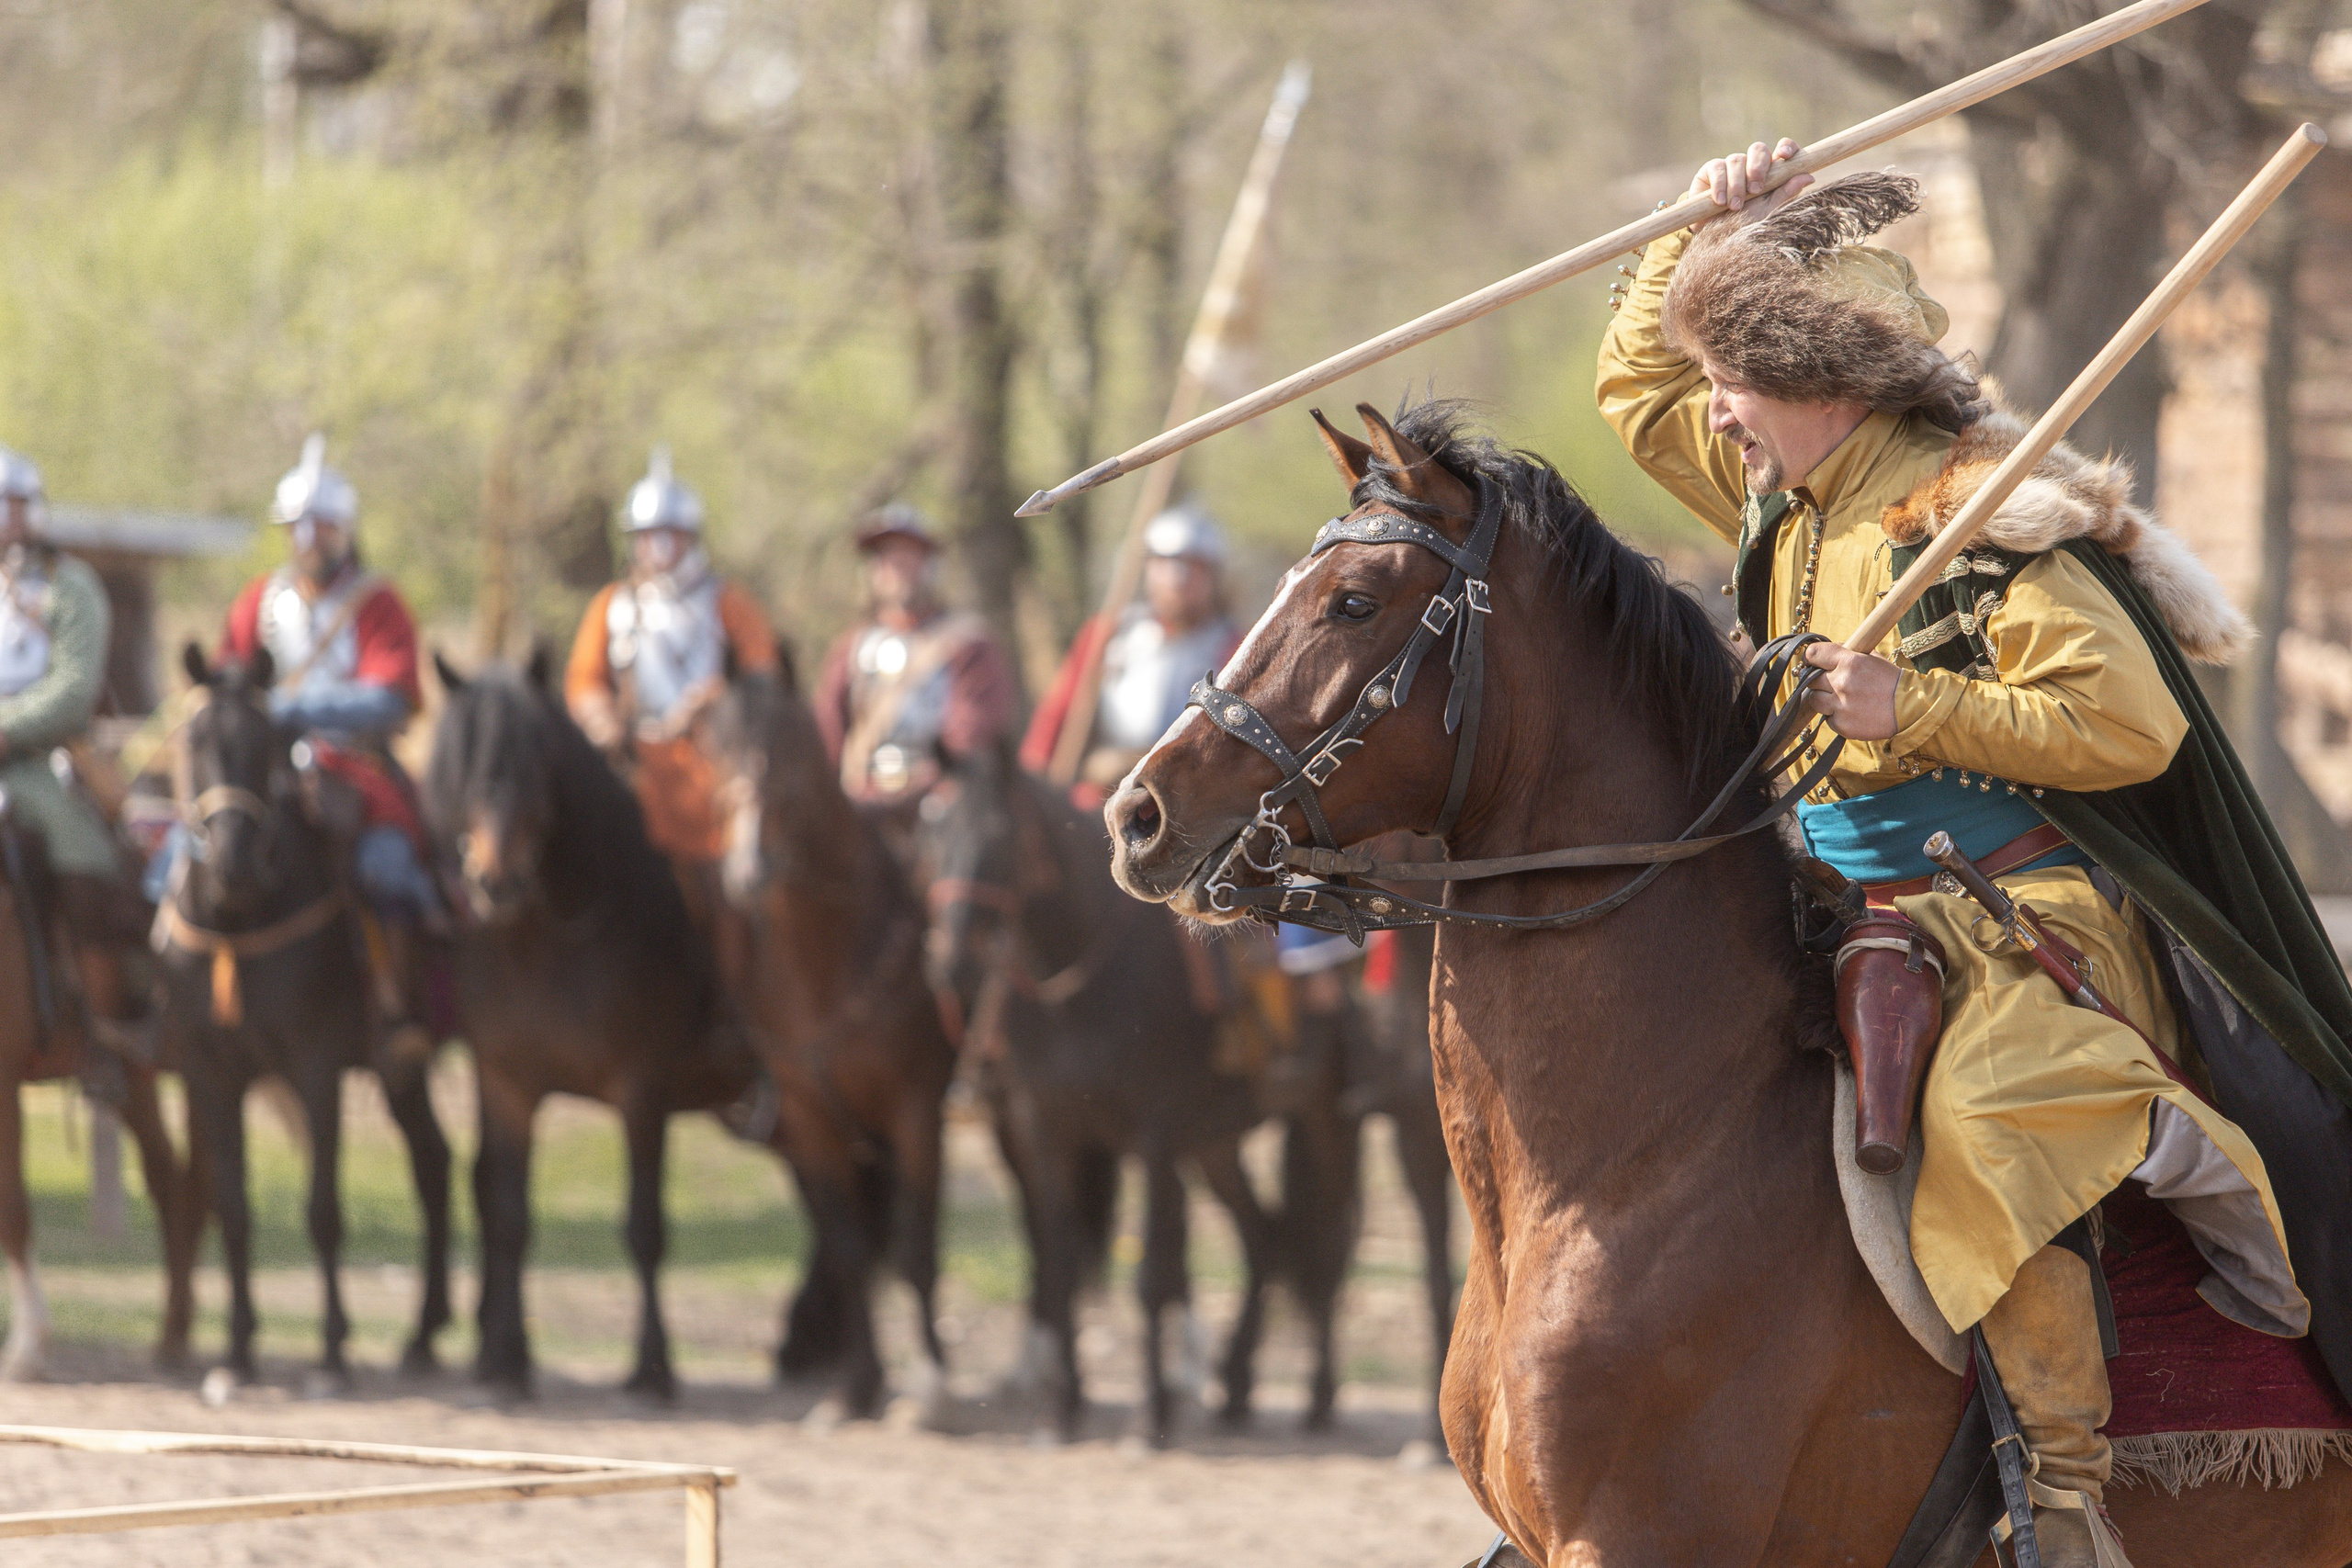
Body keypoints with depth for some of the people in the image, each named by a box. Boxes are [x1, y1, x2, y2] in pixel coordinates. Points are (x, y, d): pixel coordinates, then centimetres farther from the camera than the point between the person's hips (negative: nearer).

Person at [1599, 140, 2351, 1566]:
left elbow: (2127, 724, -20)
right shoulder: (1784, 507, 11)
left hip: (2034, 915, -9)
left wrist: (1914, 709, -23)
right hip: (1853, 915, 9)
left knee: (1975, 1114, -38)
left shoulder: (1981, 515, -14)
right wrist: (1708, 228, 14)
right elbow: (1637, 389, 28)